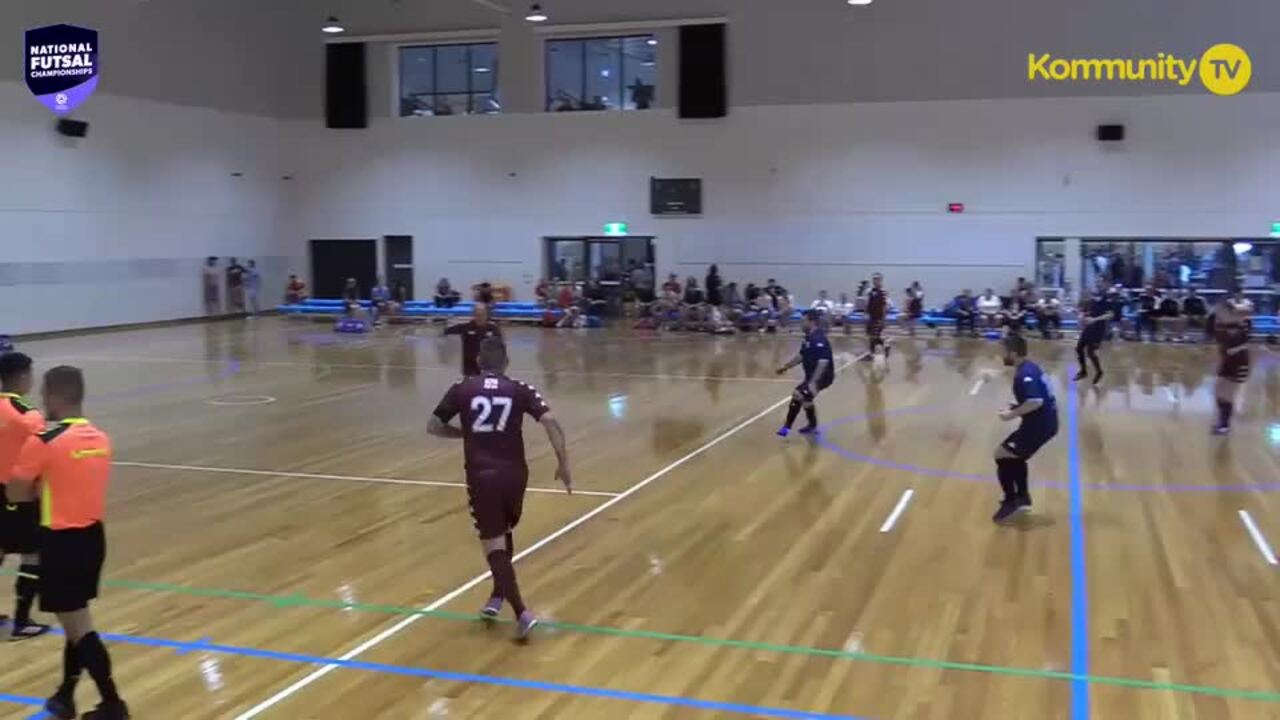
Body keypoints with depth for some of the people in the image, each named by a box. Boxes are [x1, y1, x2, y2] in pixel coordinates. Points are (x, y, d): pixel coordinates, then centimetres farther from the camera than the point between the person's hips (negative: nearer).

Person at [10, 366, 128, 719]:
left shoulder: (44, 441, -15)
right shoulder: (100, 438, 4)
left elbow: (16, 493, -7)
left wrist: (39, 485, 10)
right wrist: (48, 484, 8)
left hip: (62, 541, -7)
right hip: (93, 535, 7)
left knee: (77, 624, 1)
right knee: (76, 618, 19)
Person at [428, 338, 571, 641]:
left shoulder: (462, 389, 5)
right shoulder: (520, 390, 5)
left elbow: (433, 427, 10)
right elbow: (550, 421, -8)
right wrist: (563, 464, -3)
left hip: (482, 476, -2)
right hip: (514, 473, 2)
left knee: (494, 544, -1)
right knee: (504, 533, 27)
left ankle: (522, 613, -13)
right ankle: (498, 597, 34)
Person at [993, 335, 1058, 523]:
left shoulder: (1024, 374, -21)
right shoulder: (1029, 368, 11)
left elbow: (1035, 401, -33)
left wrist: (1013, 414, -22)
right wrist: (1017, 408, 14)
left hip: (1040, 424, -10)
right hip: (1044, 421, 10)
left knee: (1002, 455, -4)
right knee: (1015, 456, 26)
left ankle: (1010, 502, 2)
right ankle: (1022, 497, 32)